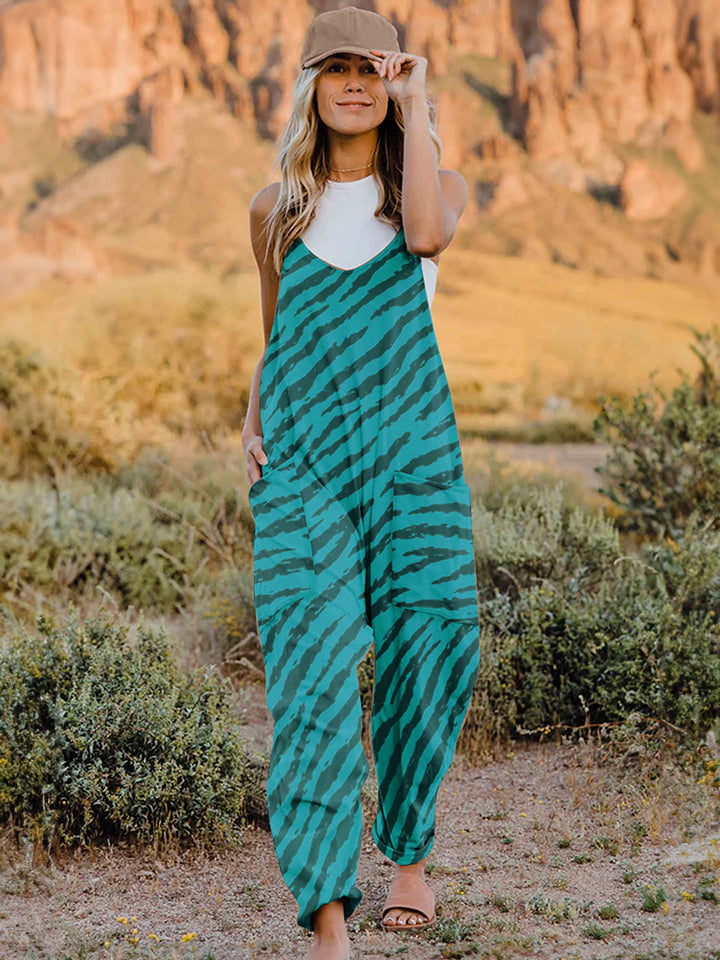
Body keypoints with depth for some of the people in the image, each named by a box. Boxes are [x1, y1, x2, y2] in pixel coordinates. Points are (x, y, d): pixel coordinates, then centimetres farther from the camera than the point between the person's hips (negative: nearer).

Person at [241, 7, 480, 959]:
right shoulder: (276, 209, 13)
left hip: (411, 453, 0)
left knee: (421, 652, 3)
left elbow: (427, 234, -19)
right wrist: (252, 425, 7)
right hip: (301, 464, 1)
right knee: (312, 662, -12)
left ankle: (411, 855, 29)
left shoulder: (438, 183, 7)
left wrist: (415, 102, -10)